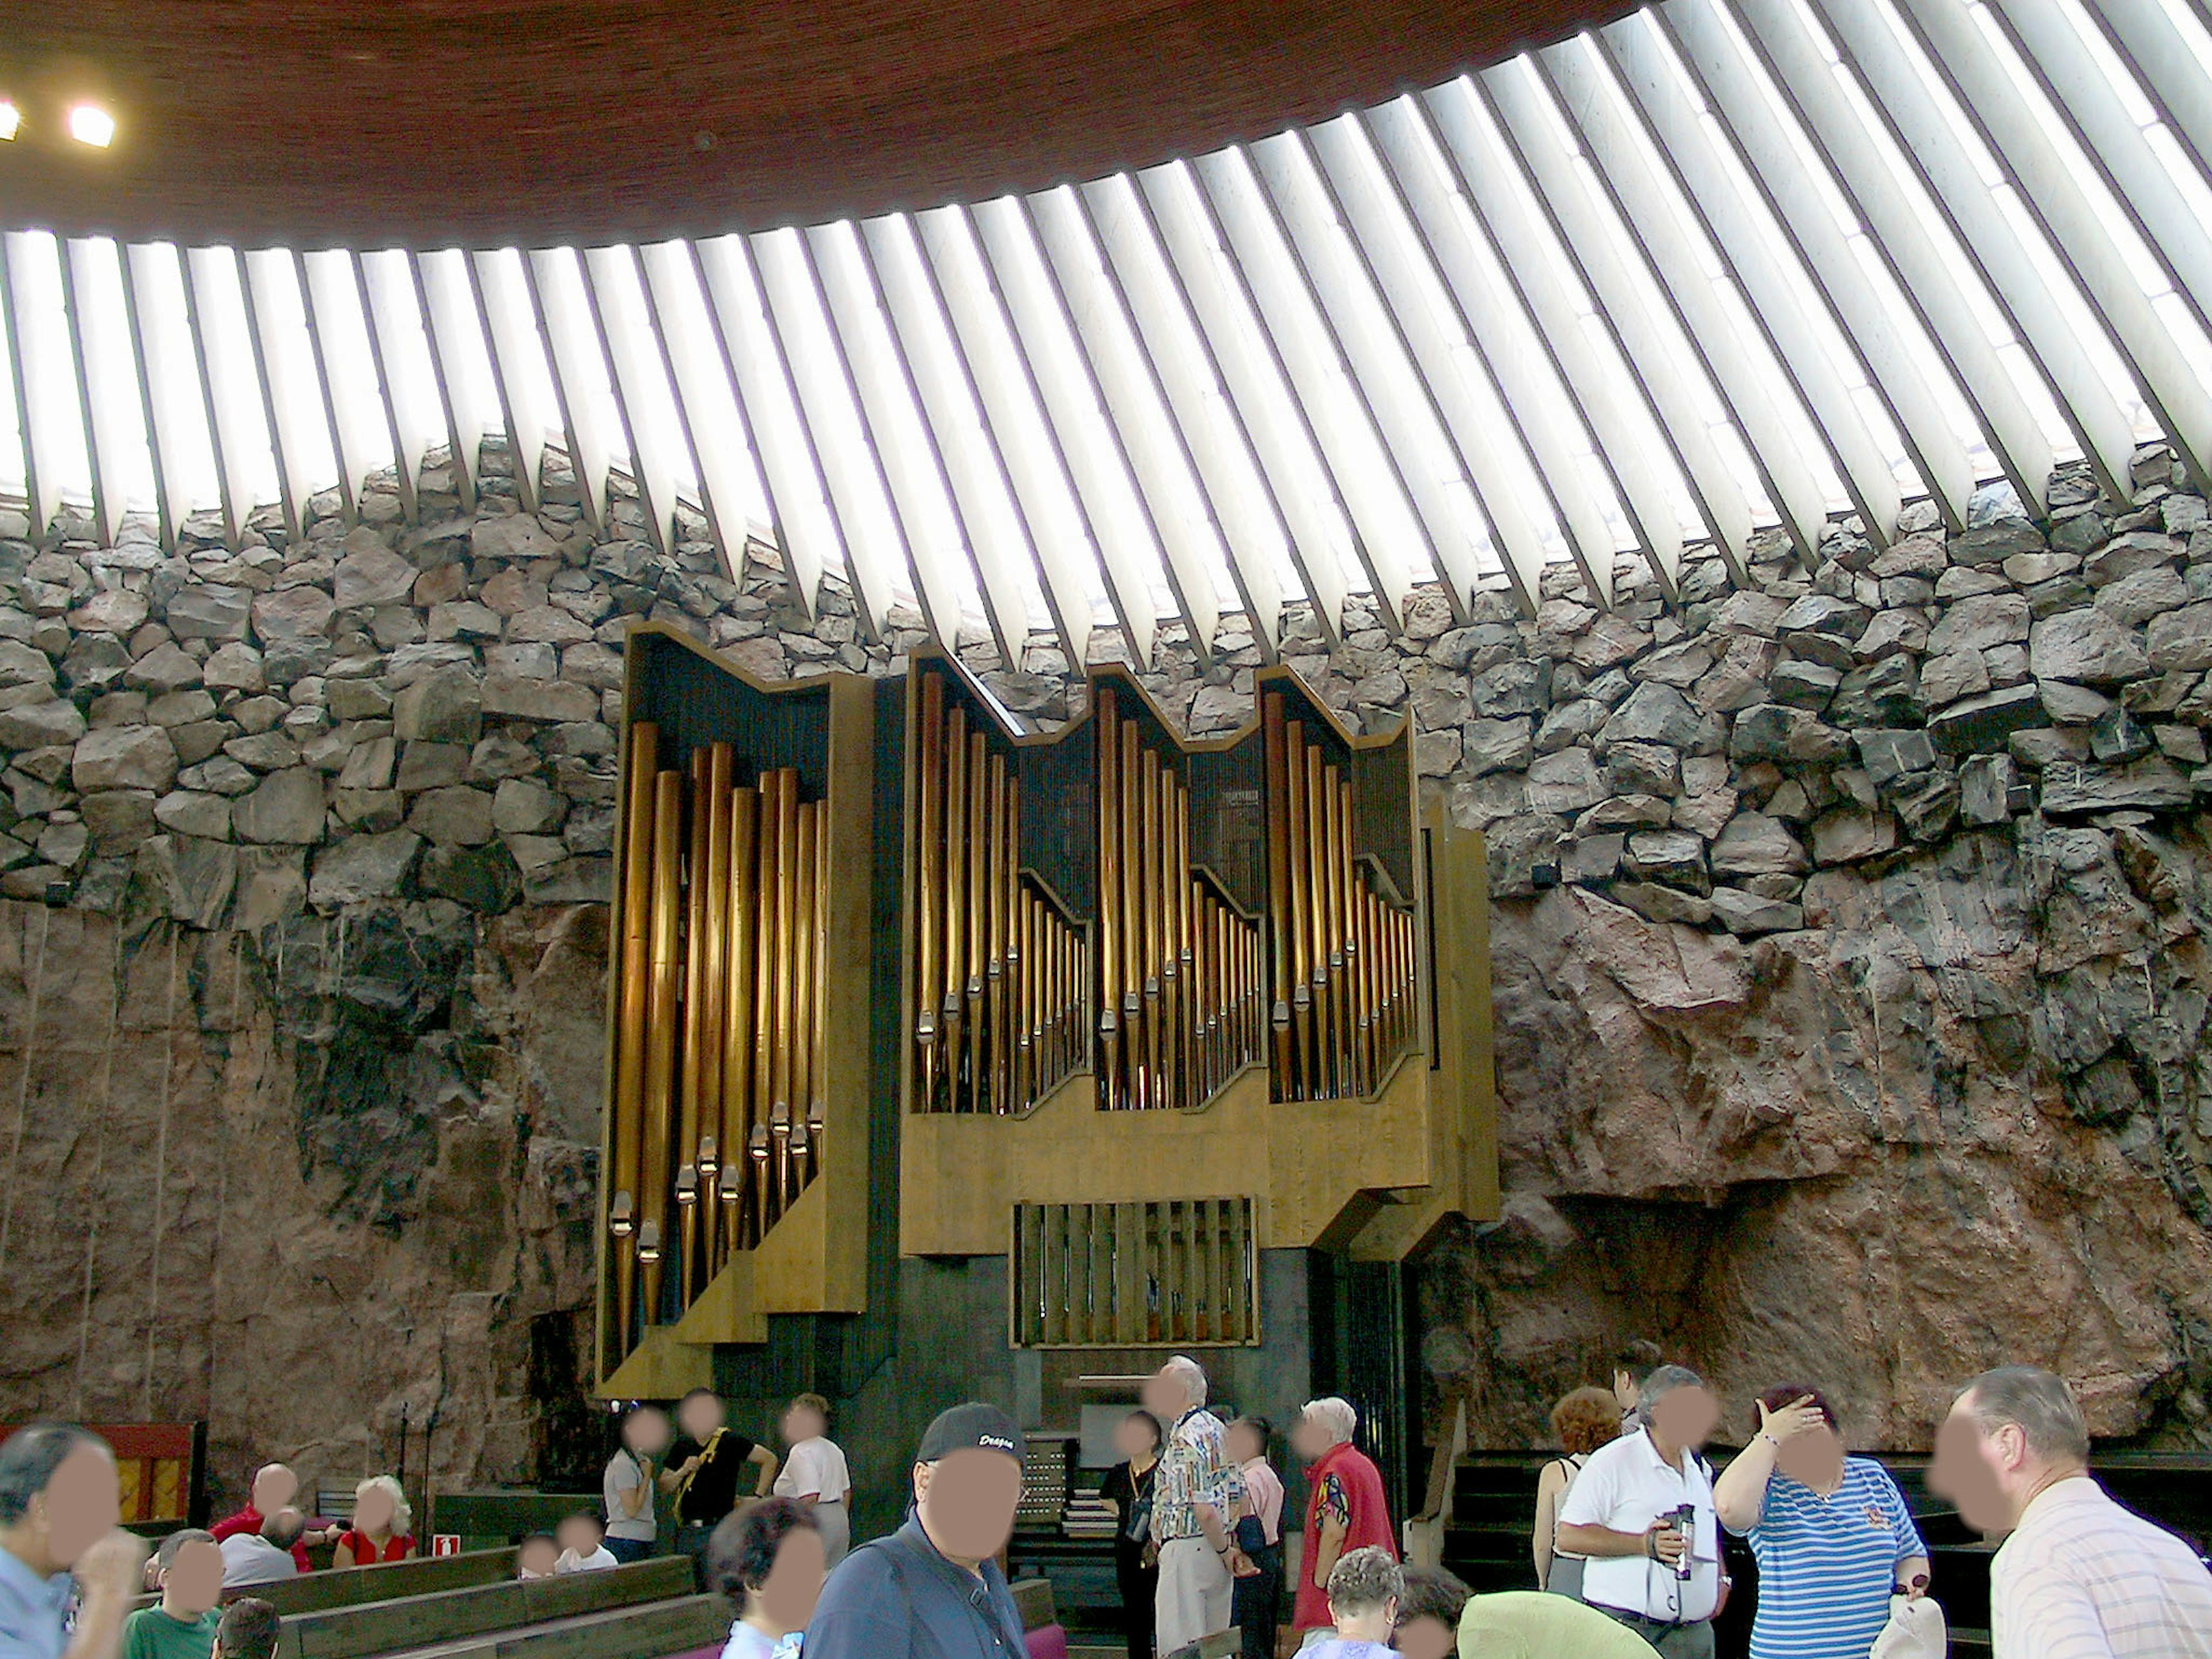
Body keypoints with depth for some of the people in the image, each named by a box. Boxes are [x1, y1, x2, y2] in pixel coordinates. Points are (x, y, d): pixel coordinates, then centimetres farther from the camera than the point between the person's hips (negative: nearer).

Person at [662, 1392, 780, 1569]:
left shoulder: (728, 1440, -4)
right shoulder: (682, 1445, 11)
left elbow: (770, 1460, -2)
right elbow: (665, 1487, 13)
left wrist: (758, 1497, -4)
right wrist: (683, 1472, -6)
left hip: (719, 1529, -5)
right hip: (686, 1532, 5)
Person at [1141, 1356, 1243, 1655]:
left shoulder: (1186, 1438, -17)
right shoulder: (1216, 1428, 13)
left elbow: (1204, 1511, -22)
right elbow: (1238, 1497, 17)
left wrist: (1225, 1551, -10)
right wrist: (1229, 1548, 15)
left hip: (1187, 1549, -10)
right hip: (1215, 1551, 10)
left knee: (1179, 1648, -5)